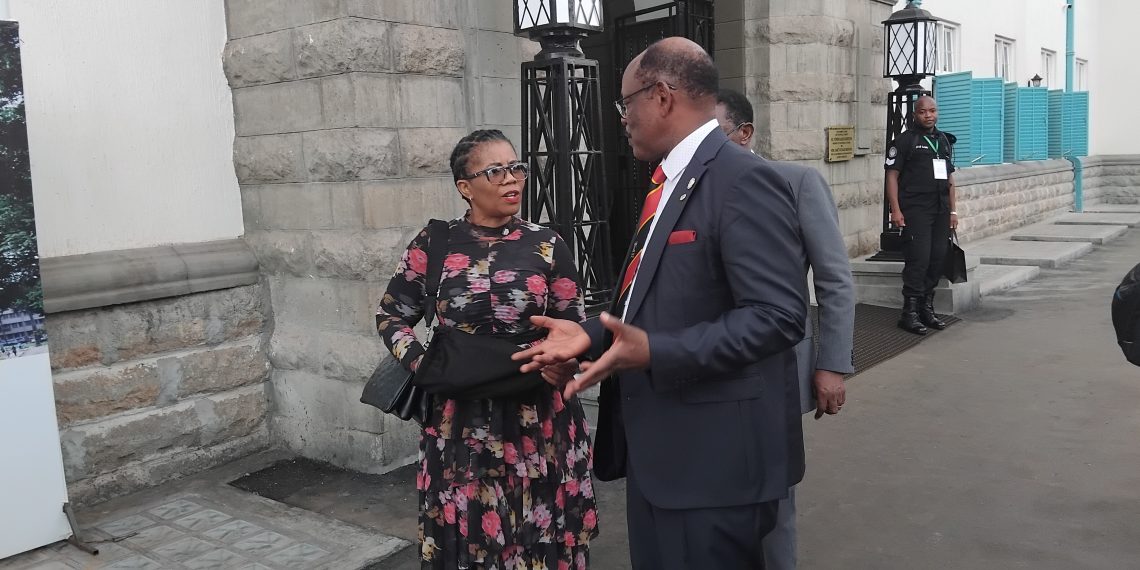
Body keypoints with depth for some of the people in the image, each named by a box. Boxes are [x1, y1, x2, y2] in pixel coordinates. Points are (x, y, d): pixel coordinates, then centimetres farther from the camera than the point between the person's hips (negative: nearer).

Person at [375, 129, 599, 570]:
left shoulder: (546, 245, 0)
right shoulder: (433, 246, -2)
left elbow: (574, 326, 6)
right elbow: (391, 316, 8)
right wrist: (421, 365, -8)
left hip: (538, 421, 0)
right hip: (461, 421, 0)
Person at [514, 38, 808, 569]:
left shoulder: (742, 180, -17)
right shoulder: (671, 181, 14)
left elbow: (778, 315, -24)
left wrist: (656, 352, -28)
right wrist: (591, 334, 6)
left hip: (713, 453, -9)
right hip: (657, 447, 9)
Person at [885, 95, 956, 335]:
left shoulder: (943, 140, 17)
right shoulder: (905, 140, -3)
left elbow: (949, 178, 20)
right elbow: (892, 175, -7)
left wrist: (952, 210, 15)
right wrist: (896, 210, -15)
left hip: (940, 211, 6)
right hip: (915, 211, -6)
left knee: (937, 260, 7)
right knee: (918, 261, -9)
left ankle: (927, 308, 18)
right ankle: (909, 313, -1)